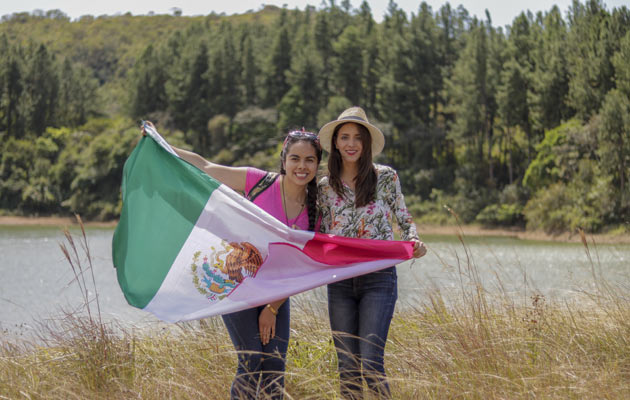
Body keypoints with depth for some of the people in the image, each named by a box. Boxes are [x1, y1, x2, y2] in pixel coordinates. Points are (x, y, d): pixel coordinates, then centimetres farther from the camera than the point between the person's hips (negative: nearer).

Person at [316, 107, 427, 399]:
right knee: (347, 367, 5)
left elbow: (403, 218, 7)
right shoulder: (324, 187, 8)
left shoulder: (385, 177, 1)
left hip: (378, 278, -3)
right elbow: (322, 236, 11)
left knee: (370, 364, -13)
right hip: (340, 281, 3)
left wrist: (414, 240, -13)